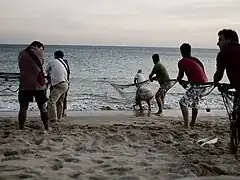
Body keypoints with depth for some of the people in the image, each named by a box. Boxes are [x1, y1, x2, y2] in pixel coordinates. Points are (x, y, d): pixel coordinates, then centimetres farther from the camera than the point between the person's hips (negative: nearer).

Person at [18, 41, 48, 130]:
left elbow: (21, 66, 11)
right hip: (39, 84, 0)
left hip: (25, 84, 1)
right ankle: (46, 128, 15)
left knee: (23, 108, 6)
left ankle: (21, 129, 4)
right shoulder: (39, 52, -3)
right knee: (42, 107, 10)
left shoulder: (22, 53, 3)